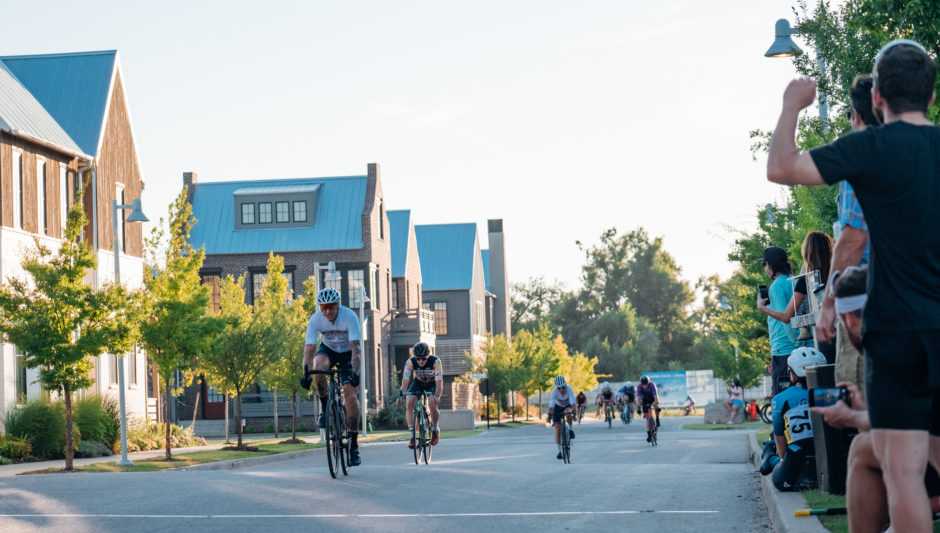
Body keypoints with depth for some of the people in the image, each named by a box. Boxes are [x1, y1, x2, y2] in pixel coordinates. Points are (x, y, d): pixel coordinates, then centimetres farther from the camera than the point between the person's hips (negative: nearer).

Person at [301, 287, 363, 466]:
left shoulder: (349, 317, -31)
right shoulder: (315, 320, -24)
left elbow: (356, 348, -35)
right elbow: (309, 348, -26)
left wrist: (355, 373, -47)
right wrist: (306, 373, -39)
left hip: (347, 353, -2)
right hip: (328, 350, 2)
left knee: (349, 392, -18)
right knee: (318, 368, -35)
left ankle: (354, 445, -14)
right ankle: (325, 408, -12)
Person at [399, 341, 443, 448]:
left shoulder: (435, 361, -32)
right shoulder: (411, 362, -27)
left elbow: (439, 381, -36)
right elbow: (405, 379, -32)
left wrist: (437, 396, -49)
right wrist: (402, 393, -47)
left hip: (432, 384, -2)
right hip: (418, 383, 2)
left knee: (432, 405, -25)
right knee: (409, 404, -20)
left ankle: (435, 428, 2)